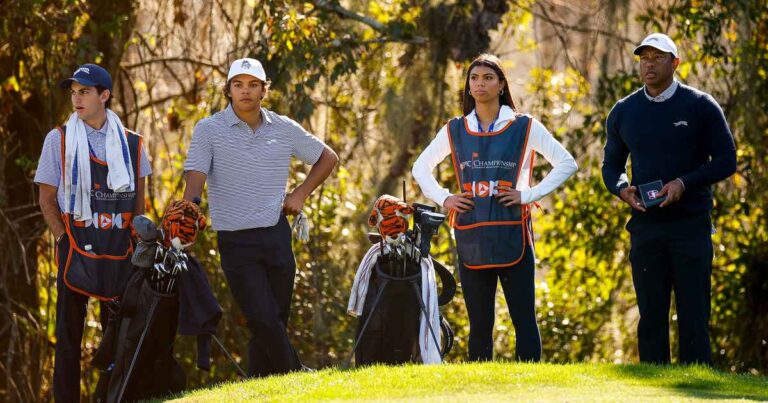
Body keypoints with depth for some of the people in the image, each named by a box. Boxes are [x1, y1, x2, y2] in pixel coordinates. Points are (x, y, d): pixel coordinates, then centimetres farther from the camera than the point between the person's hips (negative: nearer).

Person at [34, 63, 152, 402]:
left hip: (120, 250, 2)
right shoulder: (59, 139, 3)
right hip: (76, 248, -2)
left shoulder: (130, 143, 9)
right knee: (69, 333, -1)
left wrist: (137, 241, 4)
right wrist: (64, 240, -7)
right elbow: (47, 199, 3)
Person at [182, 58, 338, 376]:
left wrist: (300, 194, 9)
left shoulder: (284, 129, 6)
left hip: (276, 236, 4)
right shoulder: (209, 130, -4)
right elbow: (195, 182, -11)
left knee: (275, 323, 5)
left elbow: (328, 158, 20)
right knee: (265, 321, -15)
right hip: (235, 240, -4)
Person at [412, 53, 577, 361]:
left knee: (524, 320, -5)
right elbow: (421, 168, 23)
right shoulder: (455, 131, 11)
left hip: (513, 238, -2)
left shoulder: (525, 128, 4)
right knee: (479, 324, 6)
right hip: (471, 241, 3)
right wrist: (443, 198, 7)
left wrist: (530, 195, -3)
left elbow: (566, 164, 6)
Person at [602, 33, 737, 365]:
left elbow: (726, 161, 0)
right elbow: (611, 165, 18)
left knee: (694, 313, -4)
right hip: (645, 225, 3)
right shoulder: (624, 112, 10)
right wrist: (621, 189, -6)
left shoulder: (700, 106, 1)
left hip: (691, 224, -3)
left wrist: (684, 183, -14)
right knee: (651, 315, 4)